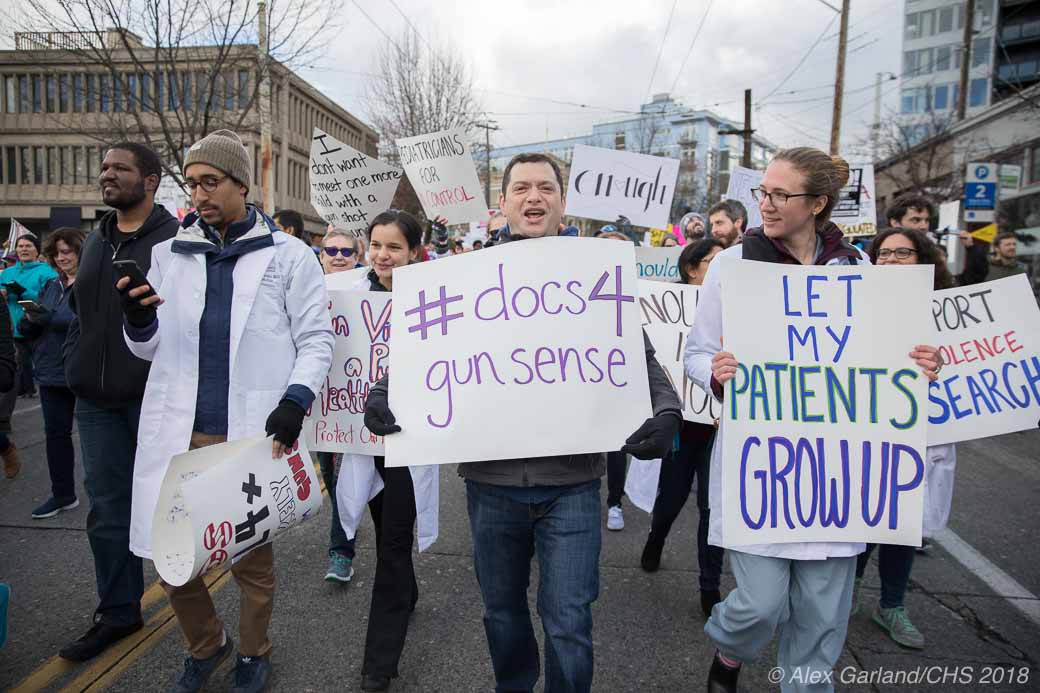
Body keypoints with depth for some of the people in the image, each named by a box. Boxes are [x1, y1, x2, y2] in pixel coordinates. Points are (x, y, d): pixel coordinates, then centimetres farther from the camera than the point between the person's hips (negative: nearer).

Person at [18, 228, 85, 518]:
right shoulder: (51, 286, 13)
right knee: (56, 432, 12)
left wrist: (52, 318, -25)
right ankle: (62, 495, 24)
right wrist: (30, 318, -8)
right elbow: (26, 330, 14)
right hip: (52, 371, 7)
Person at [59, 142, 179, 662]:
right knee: (107, 509, 12)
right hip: (96, 402, 7)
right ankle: (118, 610, 28)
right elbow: (78, 309, 22)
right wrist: (75, 365, 12)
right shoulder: (95, 242, 14)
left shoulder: (176, 240, -9)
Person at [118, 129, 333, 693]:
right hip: (178, 431, 3)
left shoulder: (288, 256, 1)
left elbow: (316, 339, 1)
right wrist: (137, 321, -8)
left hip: (252, 434, -3)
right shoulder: (170, 254, 10)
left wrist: (295, 401, -13)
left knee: (251, 556, 10)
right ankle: (205, 645, 38)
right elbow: (150, 348, 14)